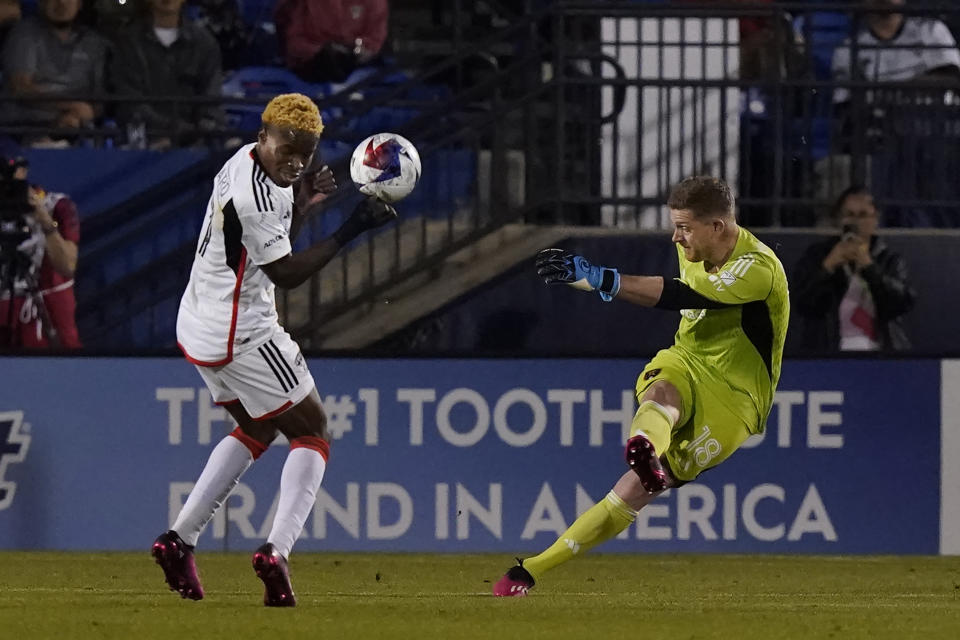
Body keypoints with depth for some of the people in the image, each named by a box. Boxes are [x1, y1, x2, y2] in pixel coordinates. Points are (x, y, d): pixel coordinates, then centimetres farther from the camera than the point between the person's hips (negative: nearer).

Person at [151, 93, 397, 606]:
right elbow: (286, 274, -17)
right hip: (241, 336, -10)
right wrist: (352, 229, -20)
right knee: (312, 434, -1)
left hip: (198, 328, 10)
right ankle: (276, 550, -18)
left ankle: (179, 540, 20)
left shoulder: (249, 162, 6)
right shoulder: (252, 198, -24)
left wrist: (301, 203, 1)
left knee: (256, 430, 26)